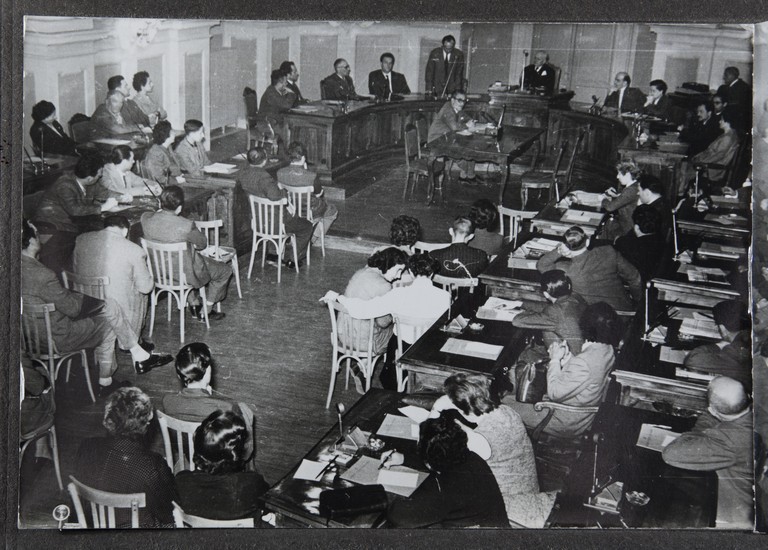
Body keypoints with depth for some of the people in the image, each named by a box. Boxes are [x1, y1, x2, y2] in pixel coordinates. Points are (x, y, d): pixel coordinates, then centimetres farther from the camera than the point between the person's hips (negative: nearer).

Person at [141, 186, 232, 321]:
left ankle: (194, 305, 44)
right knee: (225, 270, 18)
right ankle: (206, 311, 30)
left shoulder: (145, 218, -18)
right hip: (183, 274, -6)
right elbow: (203, 243, -12)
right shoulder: (186, 226, -33)